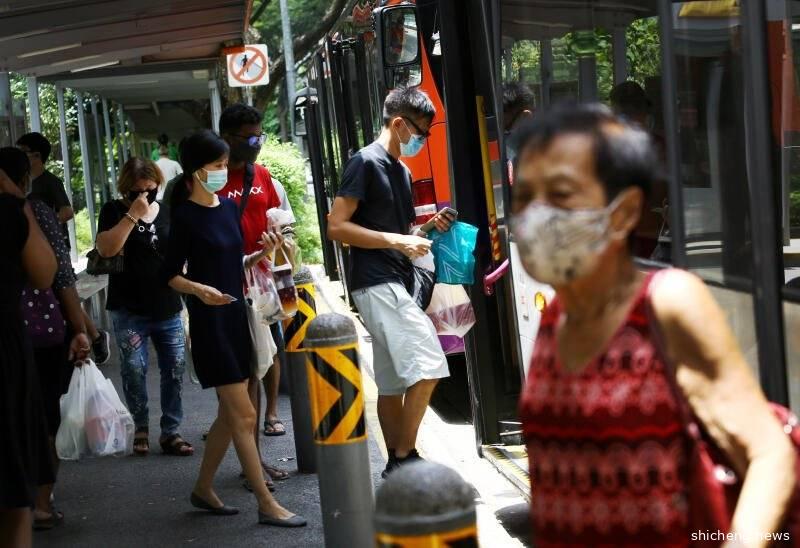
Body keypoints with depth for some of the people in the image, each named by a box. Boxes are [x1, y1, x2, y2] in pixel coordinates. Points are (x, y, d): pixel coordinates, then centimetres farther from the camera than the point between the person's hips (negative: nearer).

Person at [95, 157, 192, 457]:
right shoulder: (114, 211, 0)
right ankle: (141, 427, 12)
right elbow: (105, 248, -15)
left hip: (167, 307, 3)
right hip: (129, 309, -3)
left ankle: (170, 432, 9)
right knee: (134, 368, -7)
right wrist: (133, 215, -18)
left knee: (175, 368, 0)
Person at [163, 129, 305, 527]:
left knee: (229, 415, 13)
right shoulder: (186, 216, -10)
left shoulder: (229, 208, 10)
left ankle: (203, 489, 27)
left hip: (236, 315, 8)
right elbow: (172, 275, -8)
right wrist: (199, 290, -26)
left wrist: (262, 254, 0)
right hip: (209, 320, -8)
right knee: (244, 416, -7)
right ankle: (267, 505, -2)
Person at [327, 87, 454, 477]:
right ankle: (405, 456, -9)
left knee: (393, 383, 10)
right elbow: (336, 227, -14)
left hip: (395, 285, 9)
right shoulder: (366, 163, -8)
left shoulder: (402, 171, 19)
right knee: (426, 368, -16)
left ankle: (397, 466, 14)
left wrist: (426, 229, 9)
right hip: (376, 284, -9)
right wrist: (397, 241, -18)